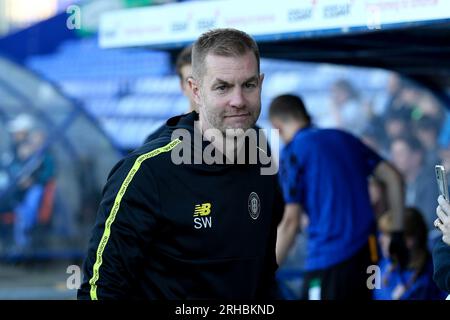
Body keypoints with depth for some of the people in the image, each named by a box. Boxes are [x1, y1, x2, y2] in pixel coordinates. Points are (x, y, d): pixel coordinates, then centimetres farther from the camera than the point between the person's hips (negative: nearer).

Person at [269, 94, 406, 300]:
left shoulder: (293, 152, -2)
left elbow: (291, 221, -9)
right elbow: (392, 178, 11)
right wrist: (398, 234, 15)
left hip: (329, 257, -7)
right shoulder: (344, 138, 16)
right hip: (366, 250, 7)